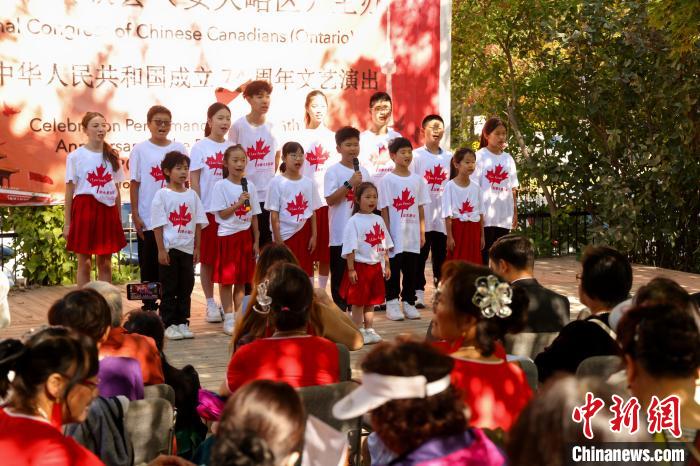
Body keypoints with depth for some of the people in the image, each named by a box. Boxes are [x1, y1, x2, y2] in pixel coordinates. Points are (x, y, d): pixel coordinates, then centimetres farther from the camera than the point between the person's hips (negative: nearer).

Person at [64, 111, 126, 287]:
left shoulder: (112, 156, 9)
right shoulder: (76, 156, -1)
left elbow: (117, 191, 11)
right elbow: (70, 191, -1)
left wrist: (119, 219, 8)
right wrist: (67, 223, -3)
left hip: (107, 210, 3)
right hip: (85, 208, -3)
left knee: (105, 262, 6)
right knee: (84, 262, 1)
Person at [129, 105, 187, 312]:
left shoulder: (178, 148, 6)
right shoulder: (140, 150, 1)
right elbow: (134, 184, 1)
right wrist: (135, 215, -5)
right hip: (148, 219, -1)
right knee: (149, 265, 5)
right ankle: (149, 306, 13)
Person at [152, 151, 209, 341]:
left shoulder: (192, 195, 7)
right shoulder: (162, 195, -4)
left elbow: (198, 223, 10)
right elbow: (158, 224, -6)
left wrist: (197, 247, 5)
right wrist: (161, 249, -11)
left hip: (187, 248, 4)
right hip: (169, 249, -4)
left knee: (186, 288, 8)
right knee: (169, 289, 2)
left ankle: (182, 323, 16)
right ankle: (169, 325, 8)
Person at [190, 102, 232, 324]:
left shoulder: (231, 148, 8)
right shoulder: (200, 147, -2)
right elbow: (194, 181, -3)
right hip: (207, 209, -3)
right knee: (208, 259, 3)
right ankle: (211, 304, 12)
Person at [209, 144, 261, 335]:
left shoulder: (250, 186, 6)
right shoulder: (221, 186, -6)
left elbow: (254, 216, 9)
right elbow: (222, 214, -9)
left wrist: (256, 241, 6)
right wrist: (238, 203, -20)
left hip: (246, 235, 4)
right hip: (227, 235, -4)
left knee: (242, 280, 8)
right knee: (226, 280, 0)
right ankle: (228, 318, 6)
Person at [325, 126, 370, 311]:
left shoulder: (362, 171, 9)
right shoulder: (333, 171, -7)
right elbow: (330, 200, -15)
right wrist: (349, 184, -19)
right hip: (340, 232, -5)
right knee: (340, 273, 2)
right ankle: (340, 308, 10)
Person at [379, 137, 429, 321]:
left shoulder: (417, 179, 7)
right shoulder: (387, 180, -4)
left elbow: (420, 208, 10)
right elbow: (384, 210, -5)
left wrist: (422, 232, 7)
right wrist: (387, 235, -9)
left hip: (412, 235, 4)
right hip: (395, 235, -4)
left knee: (411, 270, 9)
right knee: (394, 270, 2)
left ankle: (409, 303, 18)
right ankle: (392, 304, 10)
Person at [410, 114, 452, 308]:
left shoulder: (449, 157, 9)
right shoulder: (416, 155, -2)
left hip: (443, 215, 3)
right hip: (422, 214, -3)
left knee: (441, 254, 8)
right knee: (420, 255, 2)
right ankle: (418, 293, 7)